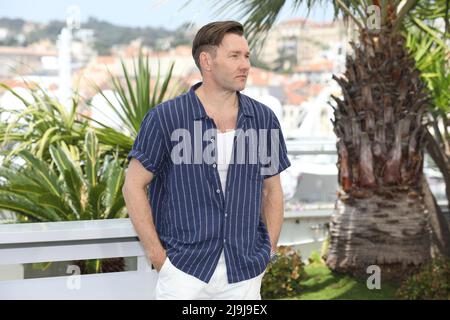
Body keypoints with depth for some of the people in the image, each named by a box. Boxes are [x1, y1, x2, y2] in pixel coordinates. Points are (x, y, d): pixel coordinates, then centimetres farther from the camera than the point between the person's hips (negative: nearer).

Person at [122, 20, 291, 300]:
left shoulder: (264, 119, 3)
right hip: (184, 270, -3)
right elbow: (134, 186, -2)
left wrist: (268, 252, 6)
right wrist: (157, 256, -6)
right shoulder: (165, 118, -6)